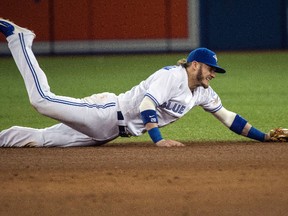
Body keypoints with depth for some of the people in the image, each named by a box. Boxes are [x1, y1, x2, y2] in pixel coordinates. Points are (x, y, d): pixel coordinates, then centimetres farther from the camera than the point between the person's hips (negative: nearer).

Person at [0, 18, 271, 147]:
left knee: (42, 140, 2)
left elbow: (228, 117, 16)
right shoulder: (173, 75, -15)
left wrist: (264, 137, 11)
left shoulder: (202, 92, 10)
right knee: (42, 99, -16)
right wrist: (158, 139, -37)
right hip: (106, 112, -8)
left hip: (108, 132, 8)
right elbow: (147, 104, -26)